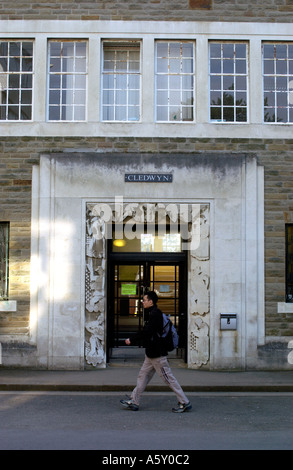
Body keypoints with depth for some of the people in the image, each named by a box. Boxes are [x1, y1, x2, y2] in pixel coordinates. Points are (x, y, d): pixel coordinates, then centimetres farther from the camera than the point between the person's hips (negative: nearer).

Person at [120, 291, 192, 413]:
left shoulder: (155, 314, -18)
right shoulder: (153, 313, 14)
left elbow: (147, 332, -23)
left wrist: (132, 340, -16)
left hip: (157, 354, -11)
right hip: (152, 353, 11)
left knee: (168, 378, -3)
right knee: (143, 376, 13)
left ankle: (184, 403, 4)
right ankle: (134, 402, 20)